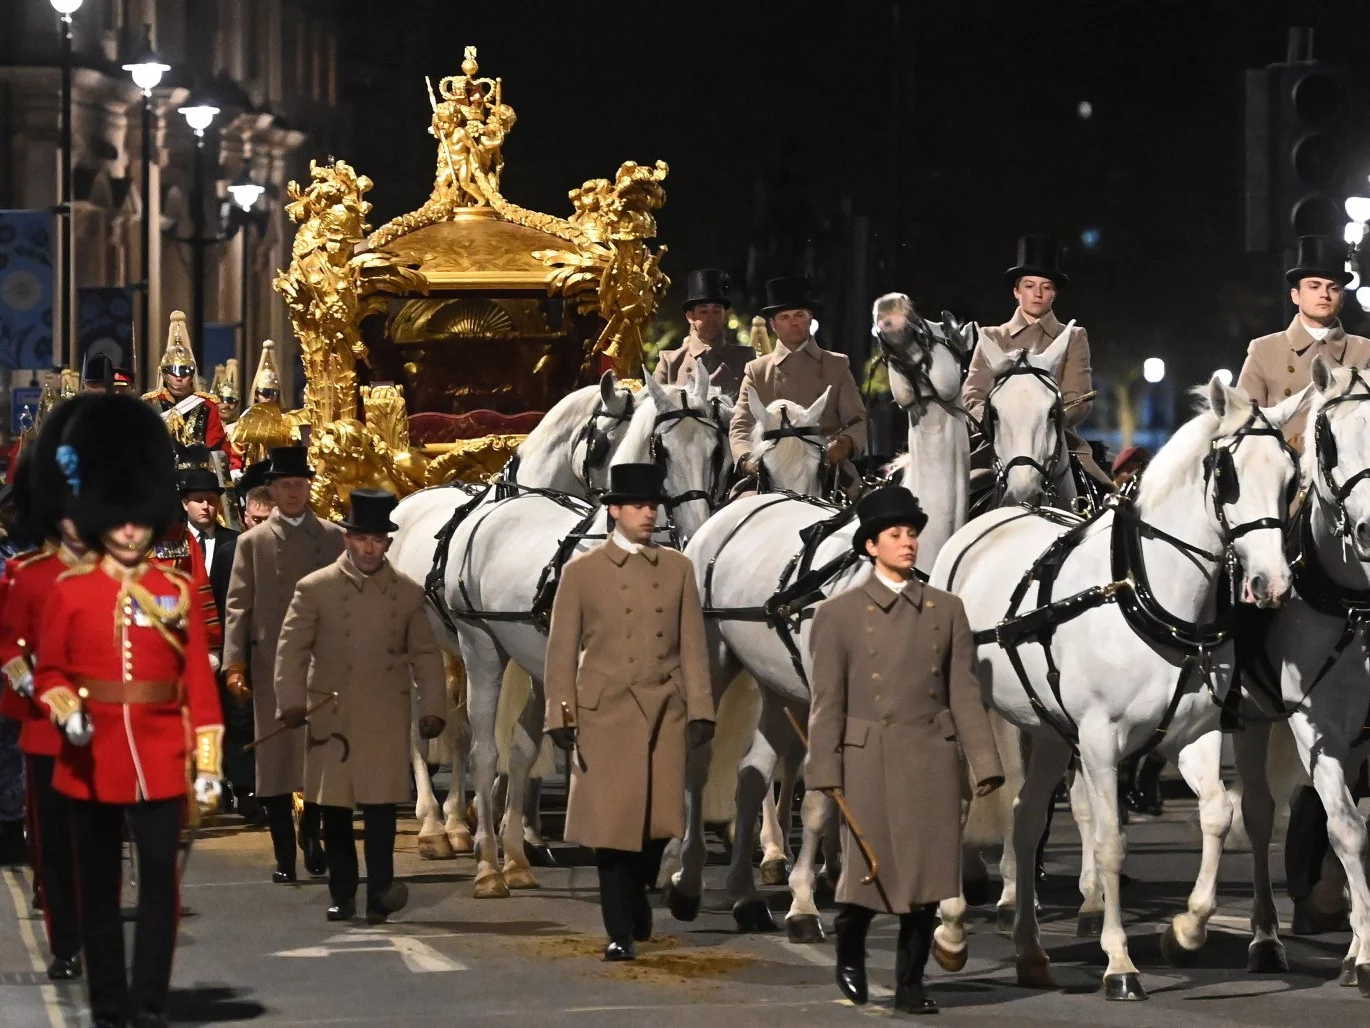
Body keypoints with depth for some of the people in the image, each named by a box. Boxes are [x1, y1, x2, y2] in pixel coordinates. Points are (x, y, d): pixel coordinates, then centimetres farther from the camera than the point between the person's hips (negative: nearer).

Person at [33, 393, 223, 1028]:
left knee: (159, 880, -2)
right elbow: (49, 671, 6)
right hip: (92, 761, 0)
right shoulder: (70, 591, 2)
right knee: (98, 885, 7)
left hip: (160, 760, 0)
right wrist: (66, 711, -16)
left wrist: (208, 763, -1)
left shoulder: (177, 592, 3)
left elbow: (200, 682, 2)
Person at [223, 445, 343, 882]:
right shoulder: (252, 542, 8)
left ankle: (311, 829, 20)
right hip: (270, 663, 0)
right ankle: (284, 856, 6)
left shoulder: (333, 538, 10)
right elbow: (237, 605, 4)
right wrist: (234, 663, -5)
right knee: (275, 756, 1)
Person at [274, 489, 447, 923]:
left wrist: (432, 708, 1)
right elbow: (291, 648, 1)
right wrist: (291, 702, -9)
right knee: (334, 810, 5)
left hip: (386, 719, 0)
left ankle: (380, 894, -14)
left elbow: (426, 656, 10)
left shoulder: (409, 593, 7)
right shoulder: (314, 589, 3)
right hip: (330, 716, 0)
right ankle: (342, 896, 14)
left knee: (381, 805, -10)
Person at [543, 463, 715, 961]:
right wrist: (560, 716, -4)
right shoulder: (582, 572, 2)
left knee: (657, 819, 5)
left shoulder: (678, 569, 9)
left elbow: (693, 646, 7)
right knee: (612, 823, -3)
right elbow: (562, 651, 2)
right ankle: (619, 931, 6)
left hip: (665, 713, 2)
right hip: (606, 714, -2)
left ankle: (636, 897, 33)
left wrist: (700, 710, 1)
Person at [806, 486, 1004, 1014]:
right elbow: (827, 701, -2)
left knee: (925, 874, 2)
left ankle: (910, 983, 13)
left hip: (932, 759, 2)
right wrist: (826, 772, -7)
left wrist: (984, 763, -1)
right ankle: (849, 952, 29)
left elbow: (965, 693, 5)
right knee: (870, 872, 0)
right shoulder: (838, 613, 0)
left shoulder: (947, 609, 7)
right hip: (869, 759, -2)